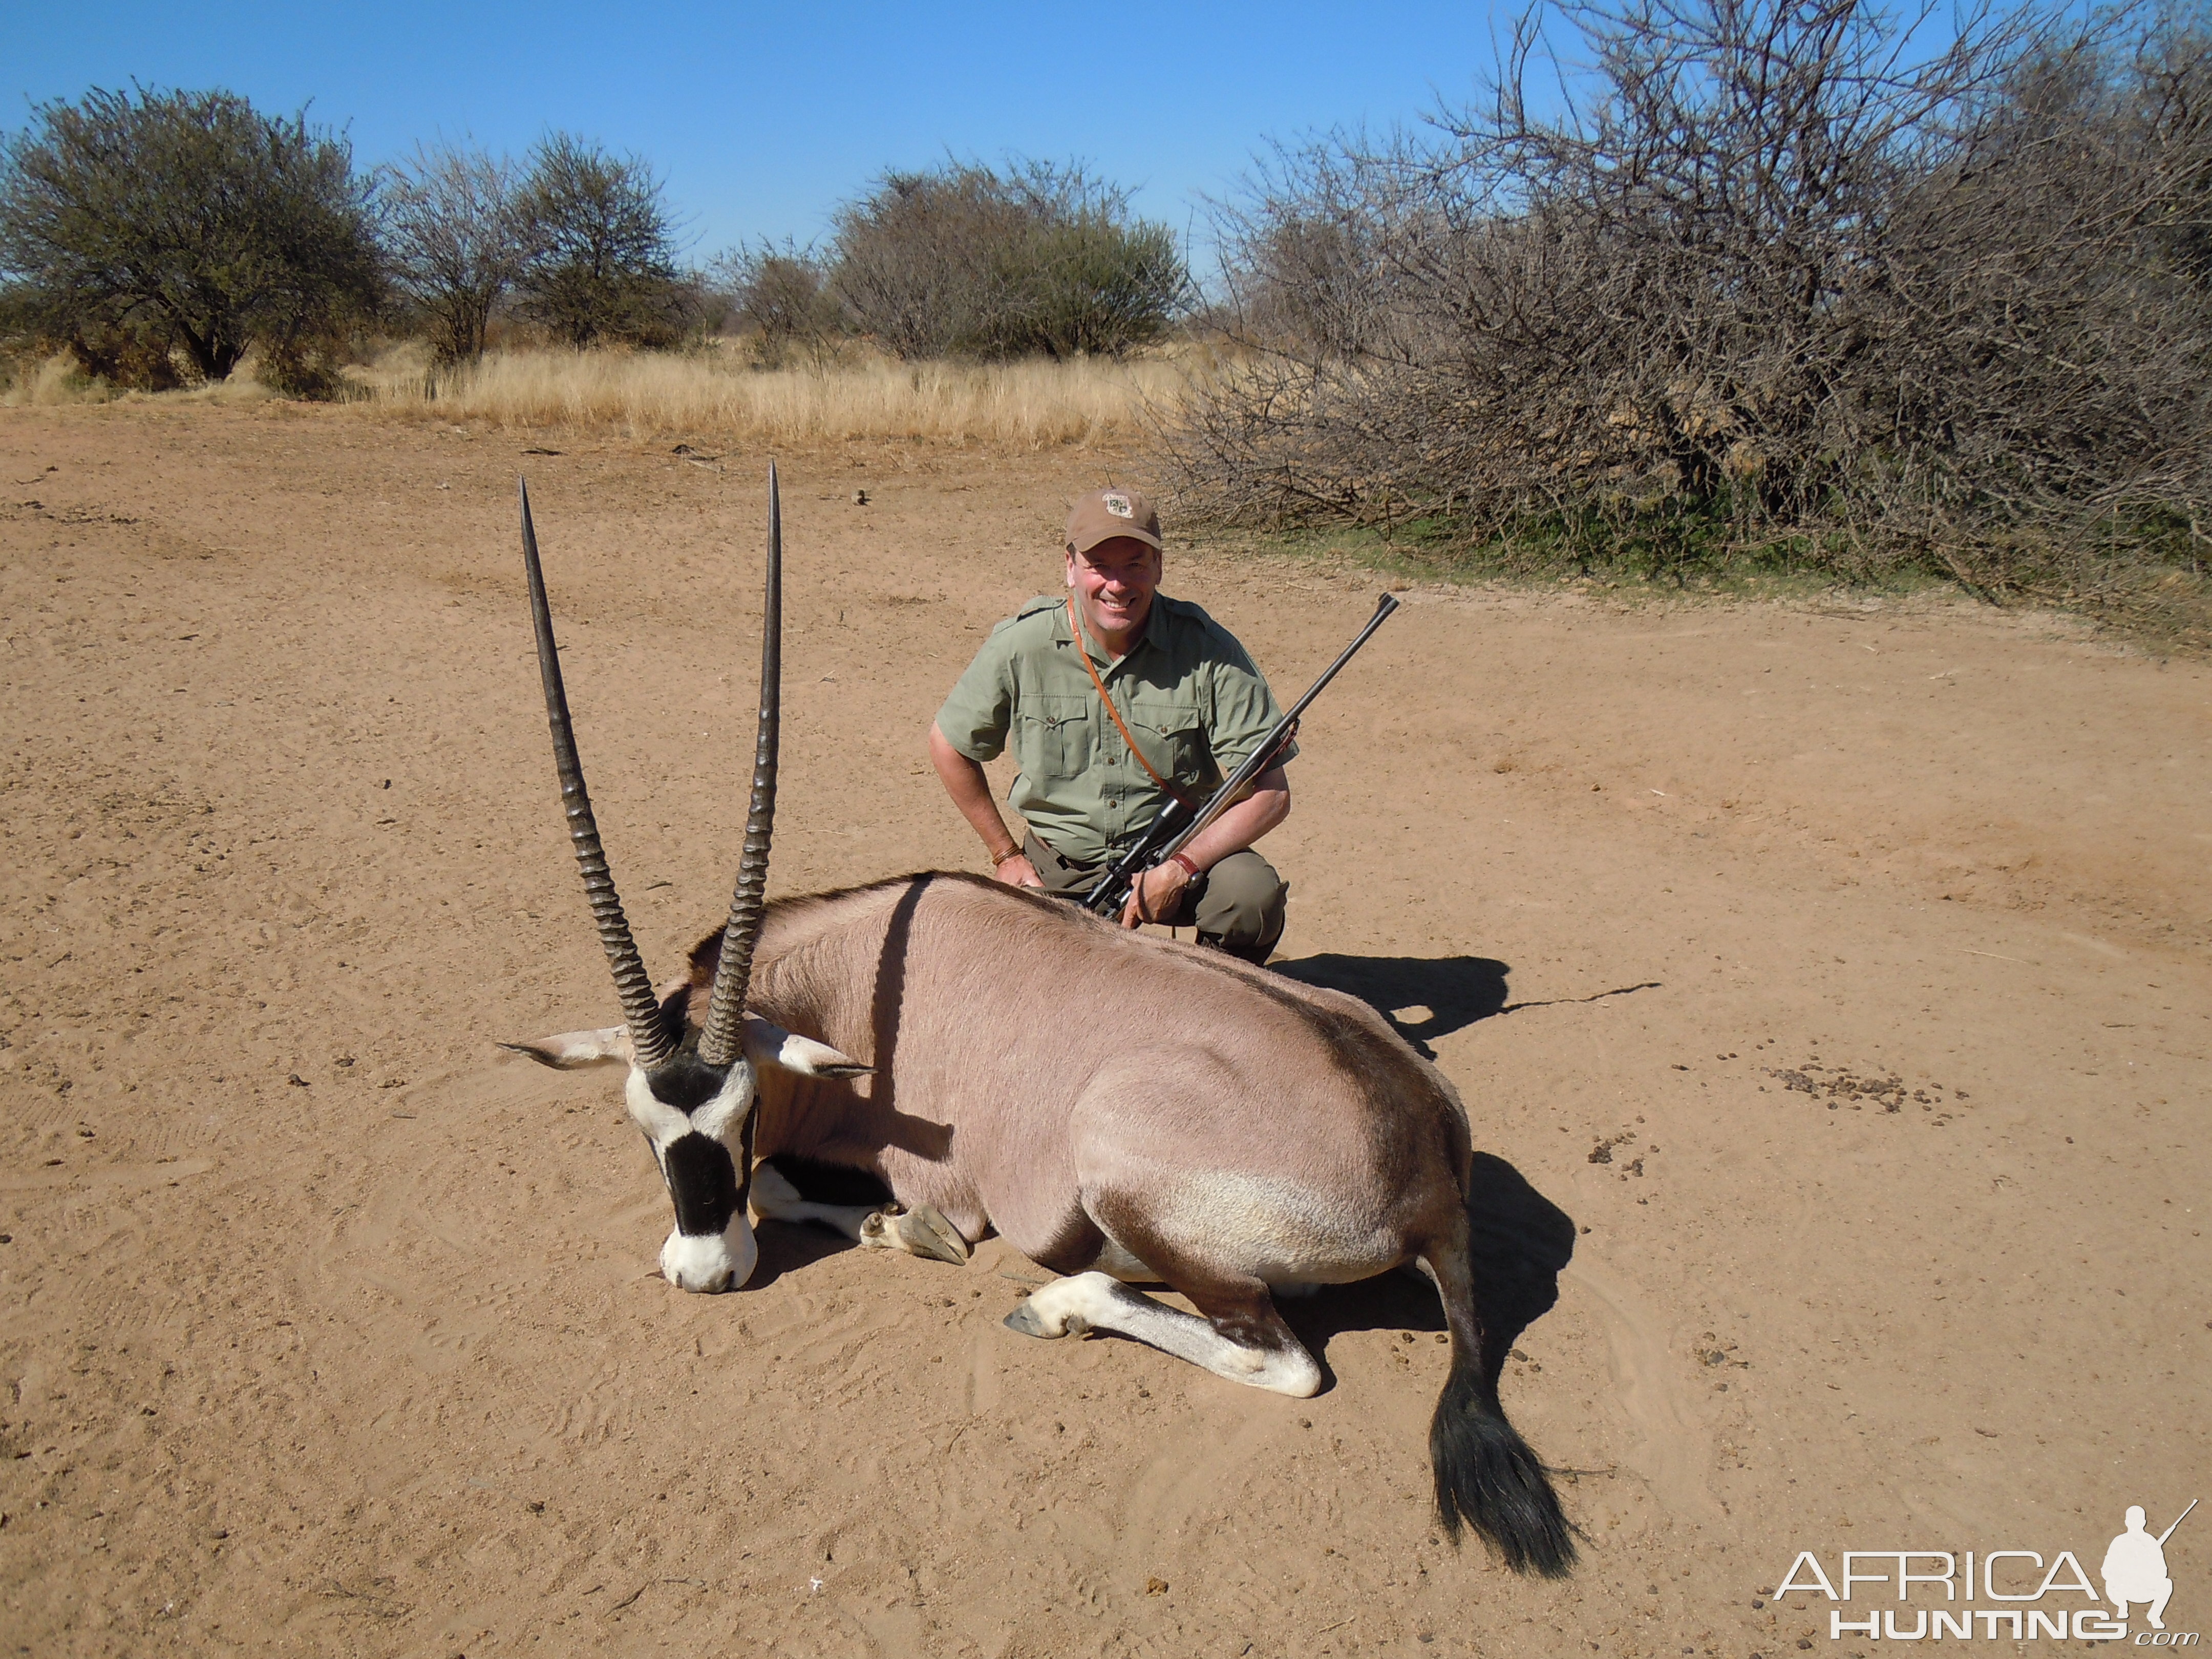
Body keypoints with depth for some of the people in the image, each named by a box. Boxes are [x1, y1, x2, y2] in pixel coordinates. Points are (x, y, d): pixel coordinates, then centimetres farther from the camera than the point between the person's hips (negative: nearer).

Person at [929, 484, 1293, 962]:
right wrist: (1006, 854, 4)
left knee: (1255, 894, -29)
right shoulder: (1021, 644, -12)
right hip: (1060, 867, 1)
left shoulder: (1208, 650, -16)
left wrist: (1180, 869, -26)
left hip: (1184, 850, -1)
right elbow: (949, 744, 4)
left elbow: (1270, 793, -16)